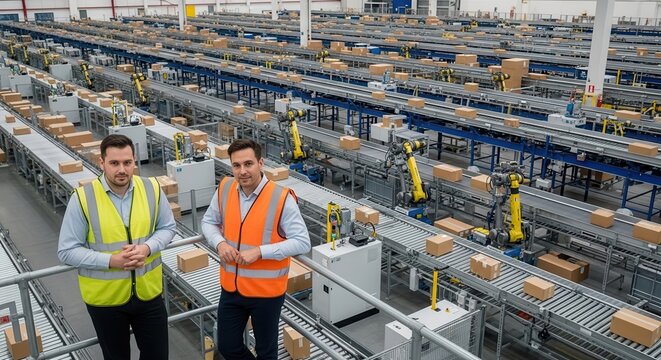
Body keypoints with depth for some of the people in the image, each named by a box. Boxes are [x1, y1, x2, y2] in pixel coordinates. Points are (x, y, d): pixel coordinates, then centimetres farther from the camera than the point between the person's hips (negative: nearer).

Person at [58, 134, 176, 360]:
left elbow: (167, 227, 4)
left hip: (149, 292, 2)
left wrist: (148, 248, -17)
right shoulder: (82, 198, -15)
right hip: (105, 298, -2)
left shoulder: (152, 189, -7)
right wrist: (110, 261, -24)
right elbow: (67, 251, -11)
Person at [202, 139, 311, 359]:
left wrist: (259, 251, -26)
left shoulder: (281, 198, -21)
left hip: (266, 291, -4)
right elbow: (208, 222, 9)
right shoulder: (225, 189, -5)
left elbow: (302, 242, -19)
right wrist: (220, 243, -12)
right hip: (231, 287, 5)